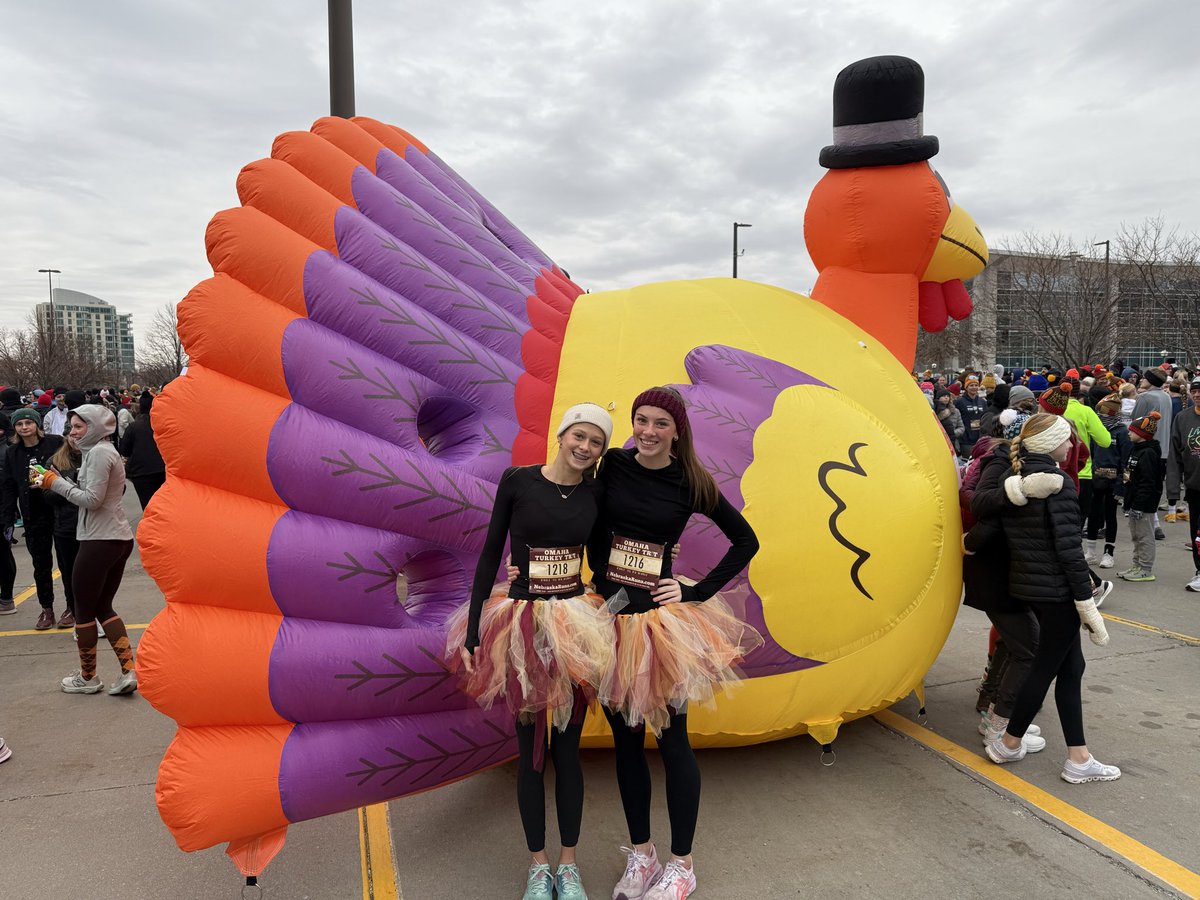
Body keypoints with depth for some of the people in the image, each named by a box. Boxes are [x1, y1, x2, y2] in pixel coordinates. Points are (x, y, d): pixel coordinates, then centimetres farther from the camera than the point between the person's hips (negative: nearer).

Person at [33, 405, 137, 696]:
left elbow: (92, 500, -19)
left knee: (84, 610, 5)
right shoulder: (104, 451, 17)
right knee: (103, 607, 14)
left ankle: (88, 677, 18)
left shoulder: (99, 453, -14)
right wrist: (55, 480, 7)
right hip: (119, 539, 10)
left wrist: (56, 483, -9)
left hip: (100, 541, -10)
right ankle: (128, 671, 8)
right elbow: (88, 493, 15)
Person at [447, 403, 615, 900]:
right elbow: (490, 553, -4)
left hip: (575, 626, 2)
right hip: (522, 626, -1)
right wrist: (473, 629, -5)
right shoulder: (517, 481, -7)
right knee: (531, 751, 9)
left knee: (567, 747, 11)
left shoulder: (597, 493, -1)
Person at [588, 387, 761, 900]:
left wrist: (697, 593, -4)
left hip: (660, 622, -2)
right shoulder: (613, 465, -1)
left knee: (671, 741, 6)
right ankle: (641, 853, 33)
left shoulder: (691, 484, -5)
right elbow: (593, 528, 6)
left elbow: (746, 541, 1)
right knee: (626, 741, 14)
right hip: (611, 618, 3)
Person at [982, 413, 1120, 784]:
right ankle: (1008, 744, 22)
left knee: (1070, 666, 14)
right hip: (1056, 589, -8)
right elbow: (1068, 548, -19)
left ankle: (1078, 759, 19)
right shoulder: (1059, 483, -17)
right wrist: (1088, 604, -16)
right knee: (1046, 667, 8)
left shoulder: (1014, 481, 7)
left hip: (1025, 584, 8)